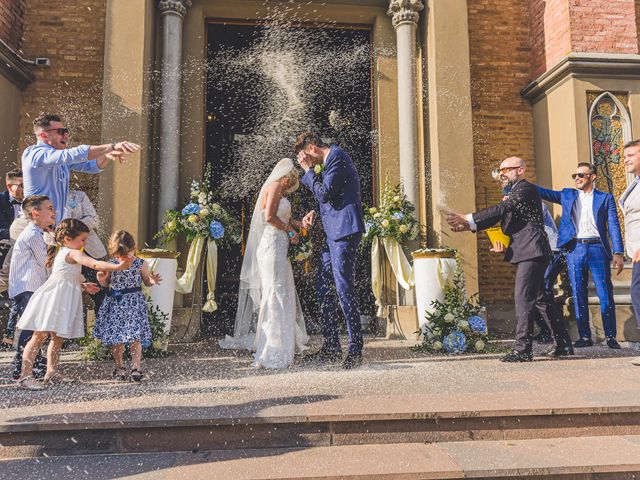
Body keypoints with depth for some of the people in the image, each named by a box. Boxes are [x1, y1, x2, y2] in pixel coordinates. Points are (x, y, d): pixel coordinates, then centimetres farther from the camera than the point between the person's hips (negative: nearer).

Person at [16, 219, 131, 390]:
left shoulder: (60, 252, 19)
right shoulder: (72, 253, -13)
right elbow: (95, 264, -28)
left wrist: (83, 286, 21)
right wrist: (117, 266, -35)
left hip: (62, 302, 10)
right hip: (52, 299, -10)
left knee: (57, 337, 15)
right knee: (40, 336, -6)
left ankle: (52, 372, 23)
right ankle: (25, 376, -2)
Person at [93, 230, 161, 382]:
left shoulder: (140, 263, -4)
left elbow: (146, 281, 7)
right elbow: (106, 284, 12)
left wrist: (152, 281, -14)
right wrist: (102, 279, -10)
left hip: (134, 302, -3)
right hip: (115, 303, 3)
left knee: (134, 337, -6)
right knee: (115, 337, 8)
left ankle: (137, 368, 3)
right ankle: (119, 367, 24)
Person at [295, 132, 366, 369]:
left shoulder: (337, 158, -8)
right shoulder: (329, 160, 22)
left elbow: (325, 193, -16)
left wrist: (308, 170, -5)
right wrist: (315, 213, 11)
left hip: (343, 231, -10)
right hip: (333, 232, 10)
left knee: (344, 287, -10)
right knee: (324, 287, 11)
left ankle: (355, 350, -3)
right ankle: (331, 347, 18)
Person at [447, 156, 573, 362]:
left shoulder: (526, 189, -8)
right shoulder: (514, 193, 22)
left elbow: (500, 210, -20)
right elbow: (499, 215, 15)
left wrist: (468, 219, -22)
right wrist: (469, 225, 0)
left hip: (531, 252, -10)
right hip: (526, 254, 10)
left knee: (523, 298, -11)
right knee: (538, 299, 14)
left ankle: (523, 349, -8)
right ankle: (563, 344, 23)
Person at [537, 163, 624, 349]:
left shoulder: (605, 198, 8)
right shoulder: (567, 195, 15)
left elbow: (614, 226, 2)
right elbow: (542, 192, 11)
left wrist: (618, 253, -7)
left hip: (598, 249, -2)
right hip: (575, 249, 2)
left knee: (605, 294, -2)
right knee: (579, 295, 4)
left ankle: (610, 336, 8)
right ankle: (585, 336, 12)